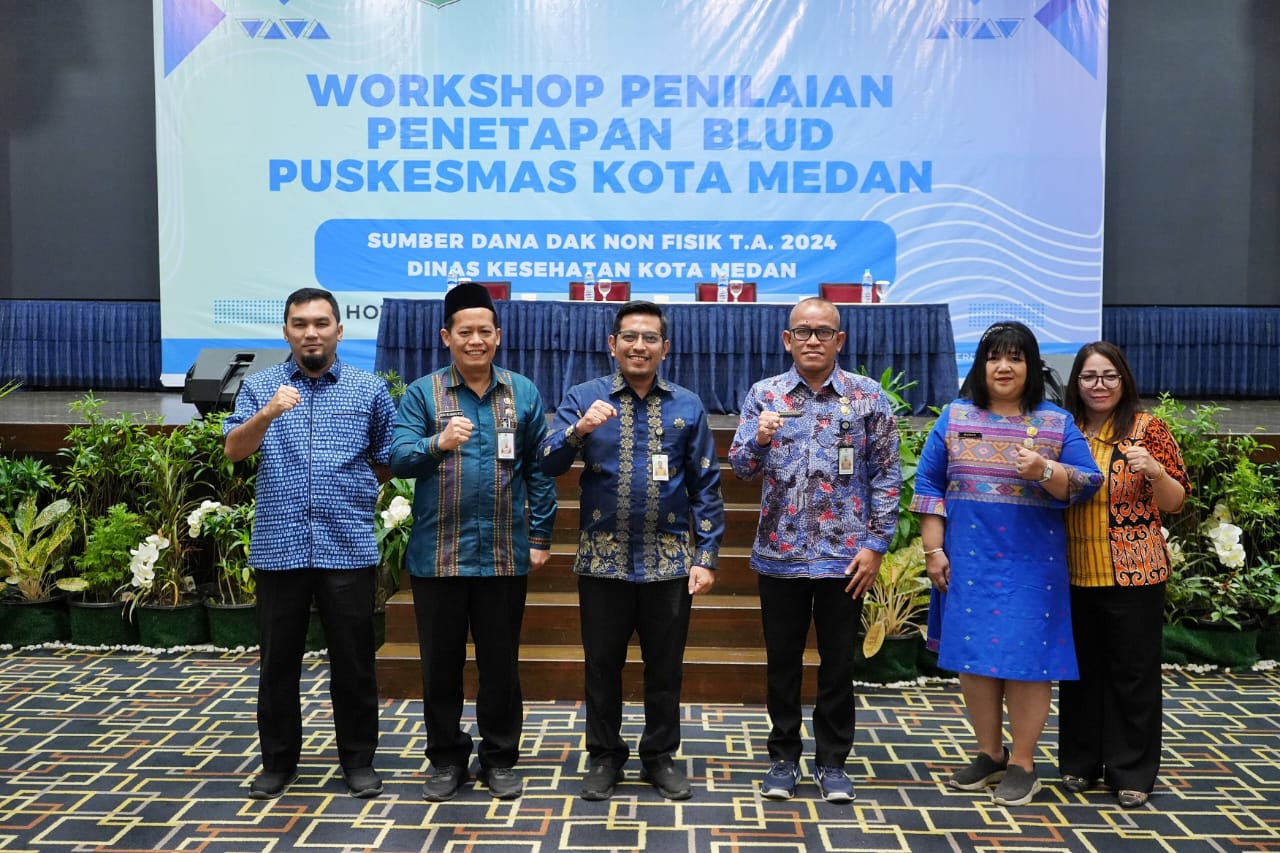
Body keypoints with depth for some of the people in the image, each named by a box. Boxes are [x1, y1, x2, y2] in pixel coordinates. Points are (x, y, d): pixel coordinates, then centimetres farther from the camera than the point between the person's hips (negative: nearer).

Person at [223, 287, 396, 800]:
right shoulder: (259, 387, 6)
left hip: (349, 548, 0)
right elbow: (233, 451, -8)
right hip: (278, 547, 1)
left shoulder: (370, 389, 5)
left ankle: (358, 761, 21)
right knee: (278, 661, 10)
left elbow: (387, 463, 12)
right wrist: (267, 414, -24)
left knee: (353, 661, 7)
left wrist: (351, 495, 4)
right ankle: (278, 762, 25)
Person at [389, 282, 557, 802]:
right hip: (437, 554, 0)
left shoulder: (523, 393, 6)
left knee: (501, 663, 10)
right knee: (441, 663, 10)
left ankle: (499, 758, 26)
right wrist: (437, 443, -27)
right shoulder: (422, 393, 1)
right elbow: (397, 459, -8)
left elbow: (539, 468, 6)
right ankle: (446, 758, 26)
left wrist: (541, 536, 3)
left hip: (505, 555, 1)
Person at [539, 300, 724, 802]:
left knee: (665, 666, 11)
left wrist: (706, 556, -3)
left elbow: (705, 487, 3)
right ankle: (604, 756, 28)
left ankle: (660, 757, 28)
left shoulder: (687, 406, 3)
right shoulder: (583, 398, 0)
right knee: (602, 664, 10)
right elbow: (547, 464, -9)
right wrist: (579, 430, -28)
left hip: (669, 560, 1)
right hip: (603, 558, -1)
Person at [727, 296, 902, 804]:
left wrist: (875, 544, -6)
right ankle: (784, 759, 26)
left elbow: (885, 476, 0)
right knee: (782, 662, 11)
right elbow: (741, 468, -1)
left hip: (844, 555, -1)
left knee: (838, 664, 9)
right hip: (780, 554, 1)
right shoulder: (764, 394, 2)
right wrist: (759, 439, -22)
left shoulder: (868, 396, 0)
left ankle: (832, 762, 24)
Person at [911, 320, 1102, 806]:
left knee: (1026, 654, -1)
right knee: (973, 654, 5)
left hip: (1031, 563, -1)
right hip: (969, 560, 2)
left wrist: (1045, 471, -21)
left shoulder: (1058, 423, 4)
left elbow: (1086, 483, -2)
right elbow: (929, 484, 5)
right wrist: (933, 550, -2)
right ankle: (990, 754, 22)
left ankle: (1022, 764, 13)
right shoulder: (954, 418, 6)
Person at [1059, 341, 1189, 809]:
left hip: (1133, 574, -3)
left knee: (1133, 672, 4)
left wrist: (1155, 471, -21)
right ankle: (1080, 762, 25)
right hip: (1075, 573, 3)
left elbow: (1175, 503, -2)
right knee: (1081, 669, 11)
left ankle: (1132, 771, 17)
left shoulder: (1147, 429, -2)